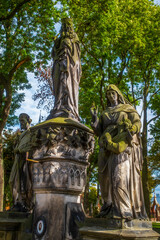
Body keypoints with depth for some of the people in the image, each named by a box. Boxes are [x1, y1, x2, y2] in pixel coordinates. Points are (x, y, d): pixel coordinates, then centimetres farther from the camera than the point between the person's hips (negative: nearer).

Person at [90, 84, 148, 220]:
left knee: (120, 176, -17)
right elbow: (99, 131, 16)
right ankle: (109, 207, 11)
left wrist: (130, 132, -21)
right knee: (106, 177, 1)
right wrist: (95, 119, 0)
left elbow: (137, 122, 0)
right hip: (107, 148, 5)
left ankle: (125, 210, -14)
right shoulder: (105, 113, 24)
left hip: (122, 146, -5)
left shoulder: (128, 108, 14)